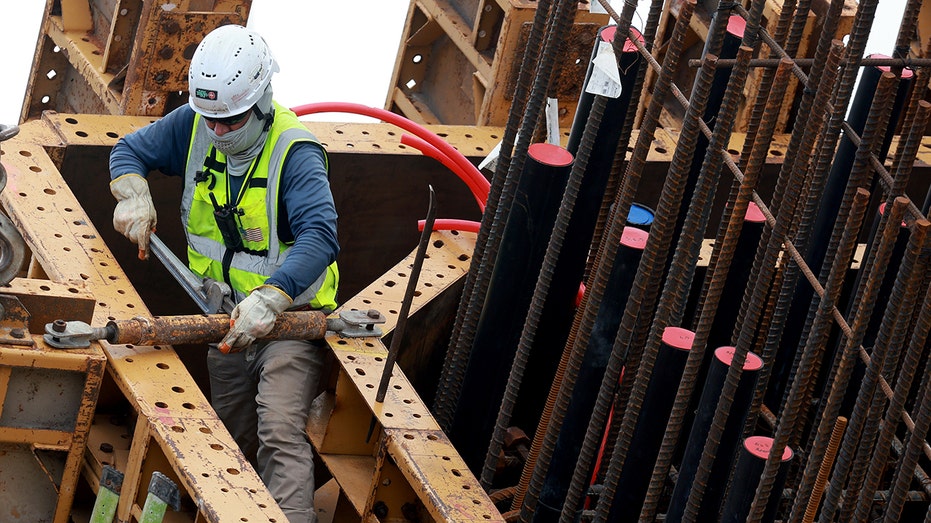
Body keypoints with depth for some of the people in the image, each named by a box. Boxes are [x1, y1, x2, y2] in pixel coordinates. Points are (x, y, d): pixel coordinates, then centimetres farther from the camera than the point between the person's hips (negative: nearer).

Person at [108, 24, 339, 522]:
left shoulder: (295, 152, -24)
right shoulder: (193, 125, -4)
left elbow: (319, 235, -37)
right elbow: (129, 151, 11)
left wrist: (269, 299, -50)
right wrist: (133, 196, -13)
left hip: (289, 312, -7)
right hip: (229, 314, 7)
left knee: (280, 431, -25)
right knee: (235, 438, 19)